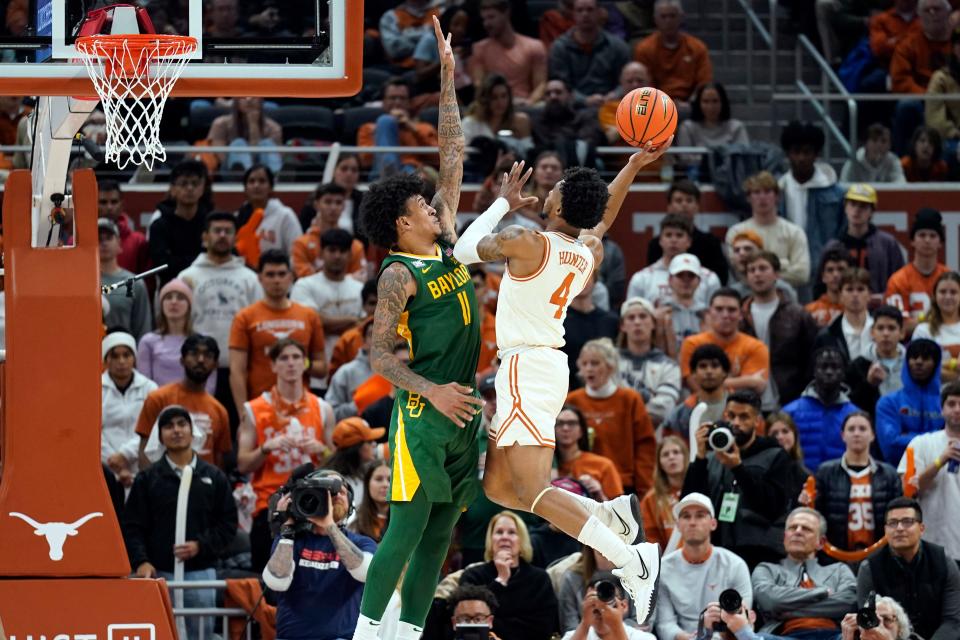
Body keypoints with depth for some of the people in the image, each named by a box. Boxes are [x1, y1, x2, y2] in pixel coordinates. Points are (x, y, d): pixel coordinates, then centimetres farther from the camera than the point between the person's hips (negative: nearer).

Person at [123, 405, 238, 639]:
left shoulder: (214, 477, 8)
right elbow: (133, 526, 2)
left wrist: (201, 546, -9)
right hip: (159, 573, -1)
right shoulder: (148, 479, 6)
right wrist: (141, 561, -14)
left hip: (201, 573, 1)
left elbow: (228, 523, 7)